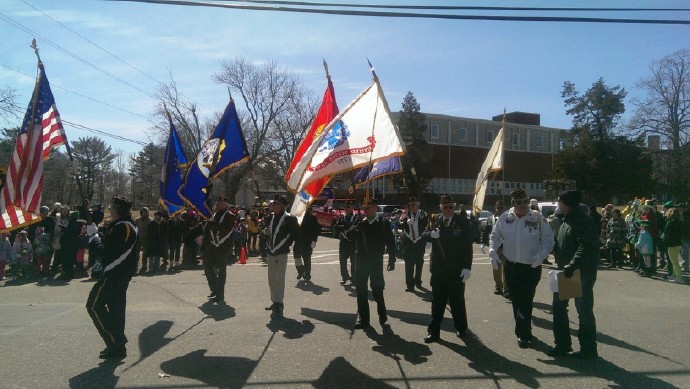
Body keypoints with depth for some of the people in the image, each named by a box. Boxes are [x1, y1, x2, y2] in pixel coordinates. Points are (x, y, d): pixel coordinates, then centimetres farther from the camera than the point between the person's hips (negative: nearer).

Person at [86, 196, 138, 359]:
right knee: (117, 307, 13)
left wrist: (94, 237, -9)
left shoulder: (119, 227, -18)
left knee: (94, 305, -3)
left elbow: (106, 252, -20)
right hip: (124, 273, 10)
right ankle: (117, 346, 19)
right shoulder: (131, 226, 14)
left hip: (114, 273, -10)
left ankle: (115, 341, -5)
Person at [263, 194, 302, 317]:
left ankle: (278, 305, -5)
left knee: (279, 278, -10)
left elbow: (297, 237, -10)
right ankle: (275, 301, 26)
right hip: (270, 252, 7)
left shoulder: (289, 219, -11)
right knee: (272, 278, 13)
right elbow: (265, 233, 21)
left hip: (281, 253, -7)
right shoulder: (269, 217, 9)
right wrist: (265, 231, -4)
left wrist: (297, 255, -12)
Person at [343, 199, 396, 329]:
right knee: (361, 290, 7)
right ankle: (363, 319, 18)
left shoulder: (383, 223, -4)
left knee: (377, 290, 1)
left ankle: (382, 315, 25)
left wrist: (392, 261, -6)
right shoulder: (360, 223, 5)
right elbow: (349, 236, -6)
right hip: (361, 260, 4)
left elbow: (391, 242, -3)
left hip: (376, 261, -3)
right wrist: (359, 225, -18)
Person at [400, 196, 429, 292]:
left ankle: (418, 281, 30)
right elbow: (401, 225, -8)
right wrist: (407, 222, -26)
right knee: (409, 263, -7)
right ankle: (410, 285, -5)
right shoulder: (406, 214, 1)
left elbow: (426, 227, 2)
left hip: (420, 242, 1)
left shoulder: (423, 215, -1)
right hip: (409, 242, -1)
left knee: (419, 263, 13)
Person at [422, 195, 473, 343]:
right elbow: (424, 235, 4)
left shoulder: (463, 221, -6)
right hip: (438, 268, 3)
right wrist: (431, 234, -19)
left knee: (457, 300, 11)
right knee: (437, 301, 9)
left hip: (456, 269, -2)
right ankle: (434, 331, 17)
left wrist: (467, 267, -13)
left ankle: (461, 328, 31)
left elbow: (468, 245, -8)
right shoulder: (435, 220, 4)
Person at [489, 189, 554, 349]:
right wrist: (493, 252, -6)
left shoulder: (538, 218, -7)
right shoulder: (505, 218, 0)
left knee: (526, 301, -4)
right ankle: (523, 332, 31)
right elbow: (495, 236, 8)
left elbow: (549, 239, -5)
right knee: (515, 300, 13)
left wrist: (541, 255, -20)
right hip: (510, 266, 3)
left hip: (531, 267, -3)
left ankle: (523, 334, 4)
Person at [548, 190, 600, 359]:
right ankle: (562, 344, 25)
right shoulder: (566, 219, 13)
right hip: (566, 271, 10)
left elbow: (586, 247, -27)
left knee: (584, 310, 2)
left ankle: (588, 348, 16)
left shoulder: (583, 220, -17)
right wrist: (563, 265, 13)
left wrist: (572, 265, -34)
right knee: (559, 307, 13)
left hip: (582, 273, -10)